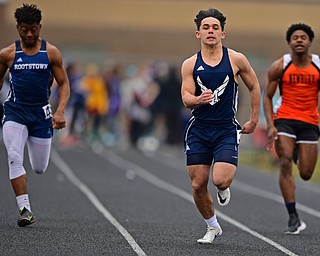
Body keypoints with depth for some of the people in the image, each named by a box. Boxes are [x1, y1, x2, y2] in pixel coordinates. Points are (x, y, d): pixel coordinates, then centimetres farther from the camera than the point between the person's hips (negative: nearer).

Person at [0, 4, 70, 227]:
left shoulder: (51, 53, -2)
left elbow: (64, 84, 1)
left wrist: (60, 111, -14)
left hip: (41, 114, 1)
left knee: (40, 168, 11)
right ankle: (25, 208, -21)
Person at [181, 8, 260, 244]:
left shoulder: (236, 60, -2)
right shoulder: (190, 65, 1)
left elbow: (254, 87, 11)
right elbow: (186, 98, -5)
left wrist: (253, 121, 10)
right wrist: (198, 99, -28)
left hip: (226, 130, -2)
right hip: (198, 129, 2)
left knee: (220, 180, -19)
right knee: (198, 185, 1)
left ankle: (224, 188, 19)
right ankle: (212, 227, 24)